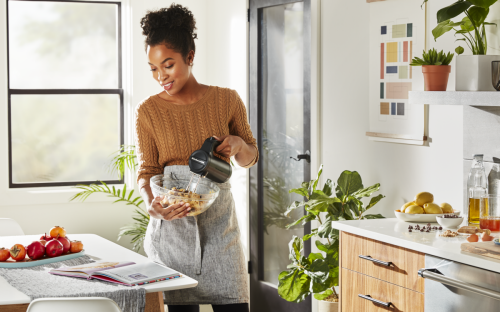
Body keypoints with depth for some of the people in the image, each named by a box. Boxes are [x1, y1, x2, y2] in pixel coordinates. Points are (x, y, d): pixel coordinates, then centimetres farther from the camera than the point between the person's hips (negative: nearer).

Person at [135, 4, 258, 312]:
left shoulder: (226, 100, 2)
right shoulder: (149, 111, 0)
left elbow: (250, 158, 13)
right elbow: (147, 170, -1)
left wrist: (238, 145, -11)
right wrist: (152, 202, -22)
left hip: (219, 220, 1)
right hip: (173, 222, -1)